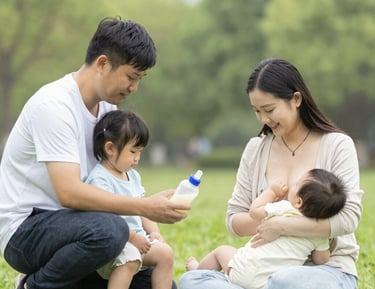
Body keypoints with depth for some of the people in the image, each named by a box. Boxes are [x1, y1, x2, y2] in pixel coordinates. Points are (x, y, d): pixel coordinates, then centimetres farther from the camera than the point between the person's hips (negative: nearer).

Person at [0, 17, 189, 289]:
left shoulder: (107, 107, 8)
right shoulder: (54, 105, -20)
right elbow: (69, 192, -29)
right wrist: (146, 207, -30)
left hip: (69, 223, 9)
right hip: (25, 230, -9)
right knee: (109, 229, -37)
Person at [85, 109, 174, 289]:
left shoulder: (132, 175, 14)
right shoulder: (99, 179, -16)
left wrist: (153, 231, 5)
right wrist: (132, 237, -24)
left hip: (137, 238, 9)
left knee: (165, 253, -4)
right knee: (129, 257, -33)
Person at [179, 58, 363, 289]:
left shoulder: (337, 145, -2)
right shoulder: (255, 149, 10)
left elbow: (348, 217, -14)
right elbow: (234, 220, 8)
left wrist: (284, 225, -19)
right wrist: (267, 220, -13)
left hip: (329, 268, -4)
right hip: (270, 269, 5)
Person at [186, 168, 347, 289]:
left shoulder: (284, 208, -15)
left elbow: (254, 211, -5)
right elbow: (321, 259, 6)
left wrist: (272, 191, 7)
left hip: (245, 273, -4)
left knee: (221, 251, 26)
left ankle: (197, 269, 49)